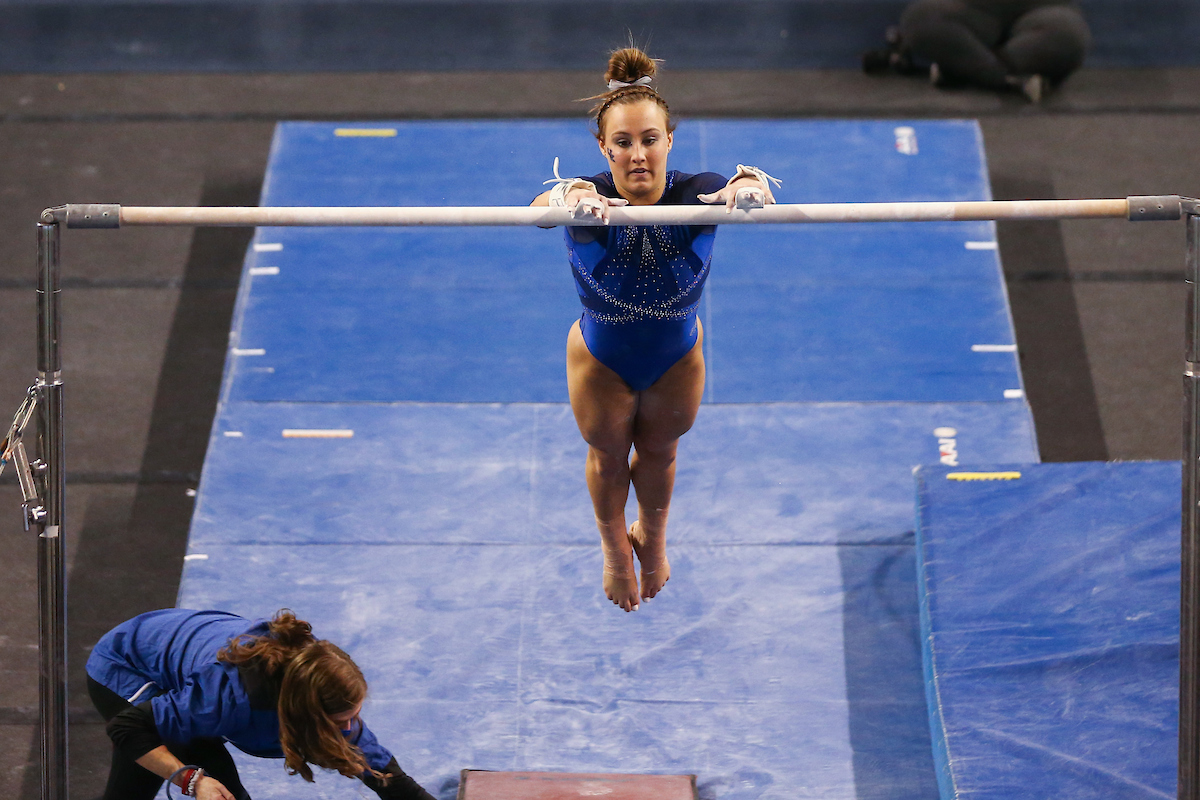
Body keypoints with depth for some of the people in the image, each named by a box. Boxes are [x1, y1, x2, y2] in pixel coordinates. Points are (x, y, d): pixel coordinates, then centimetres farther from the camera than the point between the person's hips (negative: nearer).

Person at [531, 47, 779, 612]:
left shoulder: (693, 195, -33)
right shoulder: (592, 202, -35)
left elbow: (744, 198, -53)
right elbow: (542, 206, -57)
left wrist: (748, 185, -79)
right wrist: (571, 197, -81)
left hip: (677, 357, 1)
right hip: (600, 358, -1)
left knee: (658, 453, 27)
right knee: (608, 457, 25)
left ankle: (652, 538, 59)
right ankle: (615, 550, 56)